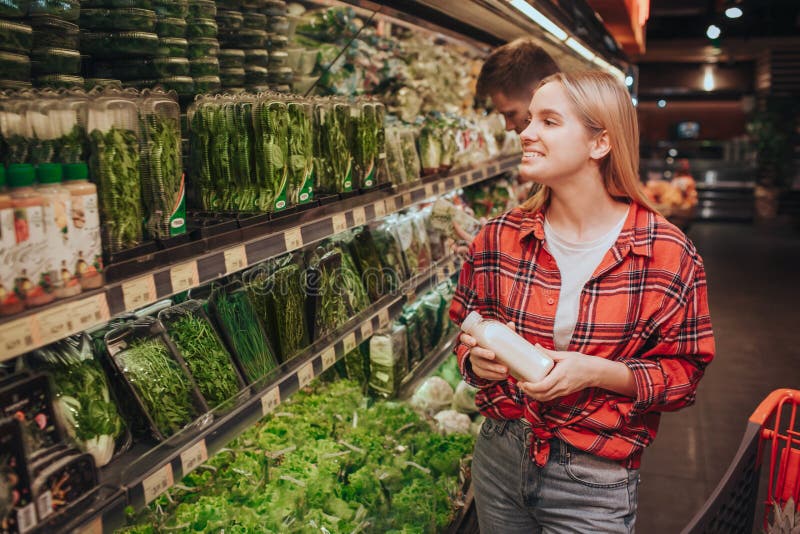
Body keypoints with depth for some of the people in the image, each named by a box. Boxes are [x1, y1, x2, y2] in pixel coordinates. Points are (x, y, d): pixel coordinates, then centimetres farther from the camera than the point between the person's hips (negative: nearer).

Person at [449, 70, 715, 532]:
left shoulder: (667, 252, -14)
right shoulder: (498, 238, -5)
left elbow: (684, 372, -7)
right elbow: (468, 336, 6)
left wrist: (600, 372, -23)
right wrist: (478, 360, -16)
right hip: (499, 456, 4)